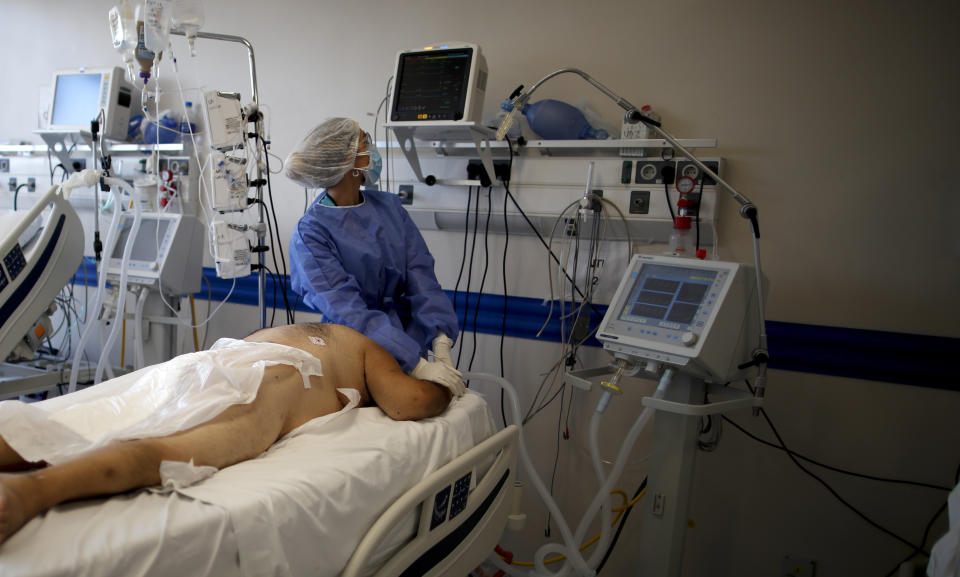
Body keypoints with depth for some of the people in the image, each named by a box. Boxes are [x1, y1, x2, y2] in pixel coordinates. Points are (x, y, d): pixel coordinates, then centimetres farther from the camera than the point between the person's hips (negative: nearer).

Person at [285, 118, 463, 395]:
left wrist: (441, 343, -16)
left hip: (410, 341, 4)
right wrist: (418, 366, -27)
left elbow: (421, 277, -1)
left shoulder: (389, 206, 8)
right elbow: (348, 311, -18)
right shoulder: (310, 234, -8)